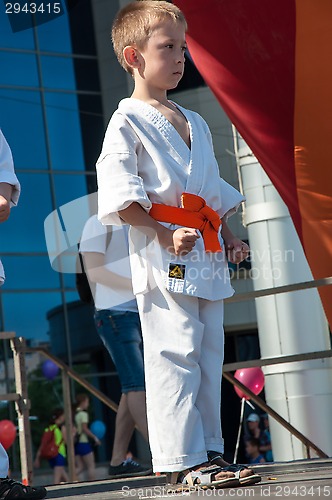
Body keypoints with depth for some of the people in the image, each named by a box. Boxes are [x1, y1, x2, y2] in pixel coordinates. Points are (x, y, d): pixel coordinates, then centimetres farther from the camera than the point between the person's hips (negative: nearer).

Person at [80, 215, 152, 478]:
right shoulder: (98, 224, -1)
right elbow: (95, 271, -11)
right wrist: (136, 284, -20)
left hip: (142, 312, 8)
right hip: (115, 313, -8)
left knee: (133, 388, 3)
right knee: (136, 383, -13)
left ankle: (118, 461, 6)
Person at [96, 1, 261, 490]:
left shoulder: (195, 123, 21)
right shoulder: (127, 122, -5)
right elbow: (119, 198, -14)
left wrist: (228, 236, 14)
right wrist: (165, 234, -20)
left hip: (207, 260, 8)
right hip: (163, 264, -8)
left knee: (209, 358, 10)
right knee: (175, 358, -8)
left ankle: (210, 453, 17)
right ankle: (182, 463, -4)